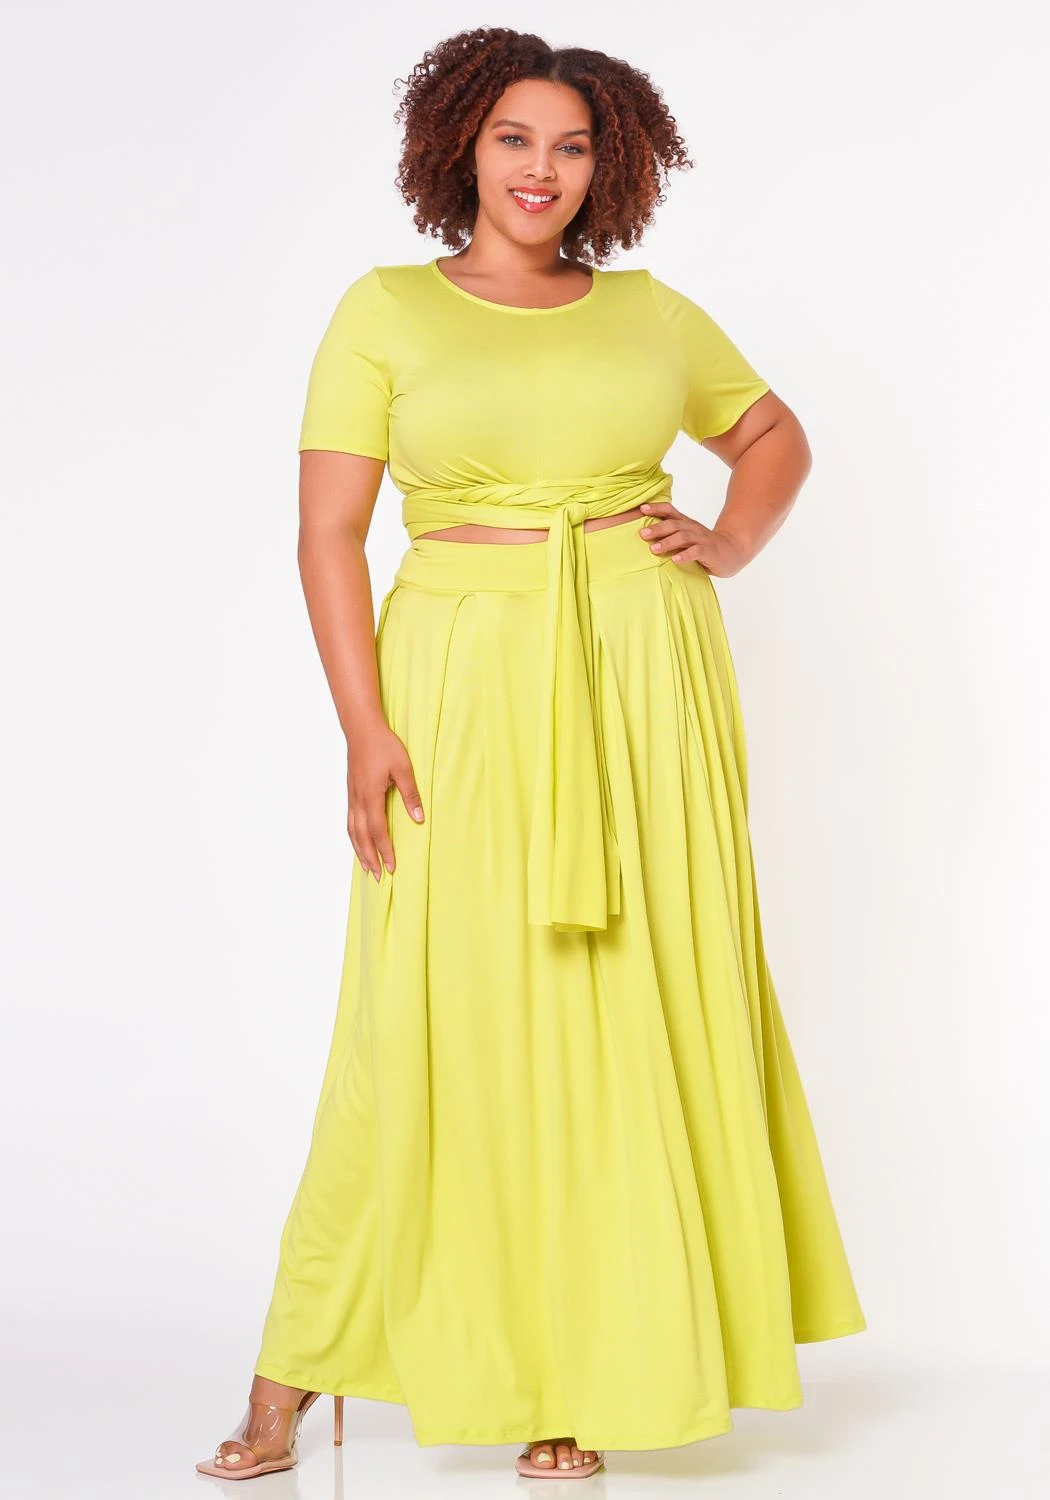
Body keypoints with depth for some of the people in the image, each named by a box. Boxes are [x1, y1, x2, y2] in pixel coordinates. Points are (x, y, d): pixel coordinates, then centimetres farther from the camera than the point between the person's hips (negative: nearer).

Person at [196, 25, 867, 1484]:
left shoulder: (650, 312, 11)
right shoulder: (385, 312, 3)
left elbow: (777, 435, 25)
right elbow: (328, 531, -2)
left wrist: (730, 545, 5)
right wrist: (367, 726, -11)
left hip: (644, 680, 3)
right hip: (468, 686, -3)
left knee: (634, 1010, 3)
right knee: (447, 1019, -4)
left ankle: (588, 1371, 15)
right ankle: (290, 1379, 9)